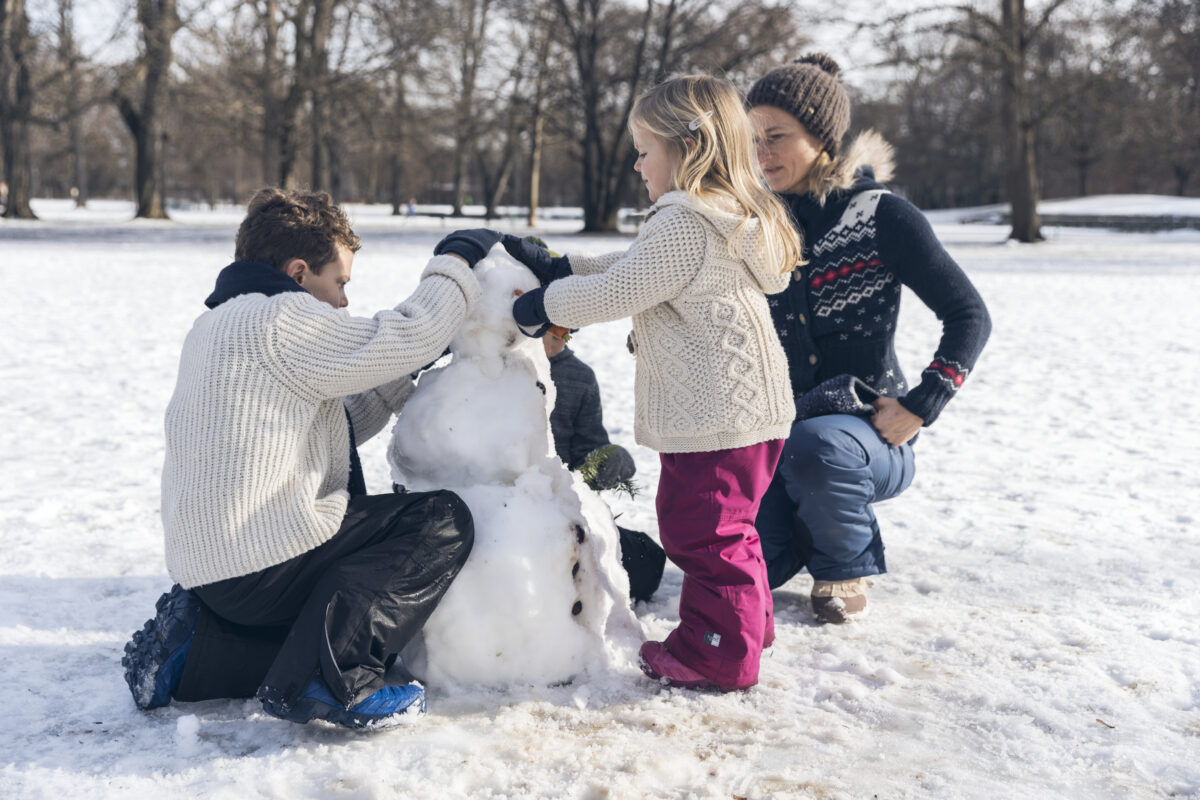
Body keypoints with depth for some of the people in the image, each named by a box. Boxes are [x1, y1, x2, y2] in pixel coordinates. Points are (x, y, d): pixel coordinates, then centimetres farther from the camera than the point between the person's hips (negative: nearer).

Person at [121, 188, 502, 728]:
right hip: (265, 563, -10)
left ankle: (195, 646, 11)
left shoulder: (220, 323, 20)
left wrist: (410, 366, 17)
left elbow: (334, 426, 21)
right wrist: (455, 260, 2)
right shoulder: (283, 320, -12)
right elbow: (408, 335, -14)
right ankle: (333, 675, -18)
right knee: (443, 520, -6)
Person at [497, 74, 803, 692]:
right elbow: (634, 269, 21)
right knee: (724, 525, 22)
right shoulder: (731, 219, 16)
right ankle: (747, 626, 35)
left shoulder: (684, 224, -18)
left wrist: (542, 306, -4)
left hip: (714, 414, -11)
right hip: (746, 408, 11)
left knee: (700, 530, -1)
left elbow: (616, 291, -17)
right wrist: (558, 267, 17)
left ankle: (717, 655, 8)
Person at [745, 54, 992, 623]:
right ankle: (806, 523, 24)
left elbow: (968, 315, -7)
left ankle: (845, 564, -5)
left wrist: (919, 407, -14)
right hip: (775, 429, 4)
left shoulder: (884, 219, -9)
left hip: (867, 430, -4)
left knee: (815, 446, -39)